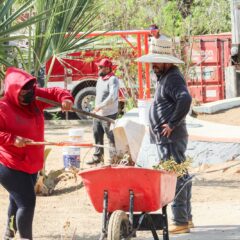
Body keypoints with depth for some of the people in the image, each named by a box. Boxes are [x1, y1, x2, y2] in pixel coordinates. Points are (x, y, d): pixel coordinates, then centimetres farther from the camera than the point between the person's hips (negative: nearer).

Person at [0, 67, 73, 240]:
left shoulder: (34, 98, 2)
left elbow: (54, 93, 9)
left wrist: (65, 99, -13)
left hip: (31, 164, 9)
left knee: (18, 202, 23)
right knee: (27, 202, -17)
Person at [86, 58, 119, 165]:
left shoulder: (112, 80, -14)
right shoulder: (100, 79, 15)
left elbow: (112, 96, -25)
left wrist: (100, 106, -24)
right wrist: (96, 108, 16)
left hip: (108, 114, -9)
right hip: (98, 114, 9)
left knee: (111, 137, -4)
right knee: (97, 135, 14)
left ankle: (114, 158, 1)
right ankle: (98, 157, 23)